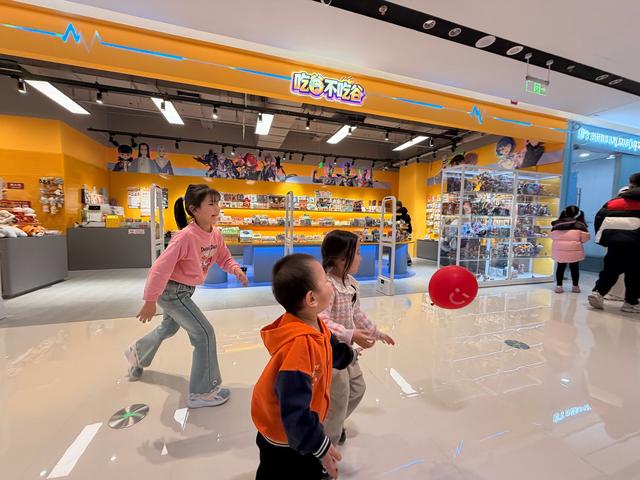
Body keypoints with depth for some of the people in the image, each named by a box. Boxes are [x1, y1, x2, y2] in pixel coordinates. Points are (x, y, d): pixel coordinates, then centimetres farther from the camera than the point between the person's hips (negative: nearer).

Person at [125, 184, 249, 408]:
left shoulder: (215, 234, -7)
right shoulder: (186, 236, -31)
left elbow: (224, 258, 2)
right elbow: (160, 268, -27)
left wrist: (236, 270, -19)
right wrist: (150, 301, -21)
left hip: (186, 290, 9)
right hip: (171, 291, -9)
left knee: (169, 327, 31)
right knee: (205, 334, -8)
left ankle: (137, 354, 62)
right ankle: (202, 392, 9)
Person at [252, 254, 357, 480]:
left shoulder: (314, 326, -11)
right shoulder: (301, 343, -42)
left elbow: (330, 347, 11)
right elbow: (294, 408, -38)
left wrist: (349, 355, 29)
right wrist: (320, 446, -25)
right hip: (285, 438, -7)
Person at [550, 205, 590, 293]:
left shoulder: (557, 224, 2)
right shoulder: (580, 224, -5)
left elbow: (552, 235, 7)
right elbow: (585, 237, -6)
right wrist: (579, 241, 12)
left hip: (559, 249, 2)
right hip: (574, 250, -2)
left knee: (560, 267, 10)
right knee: (574, 268, 12)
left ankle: (559, 285, 9)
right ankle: (575, 286, 21)